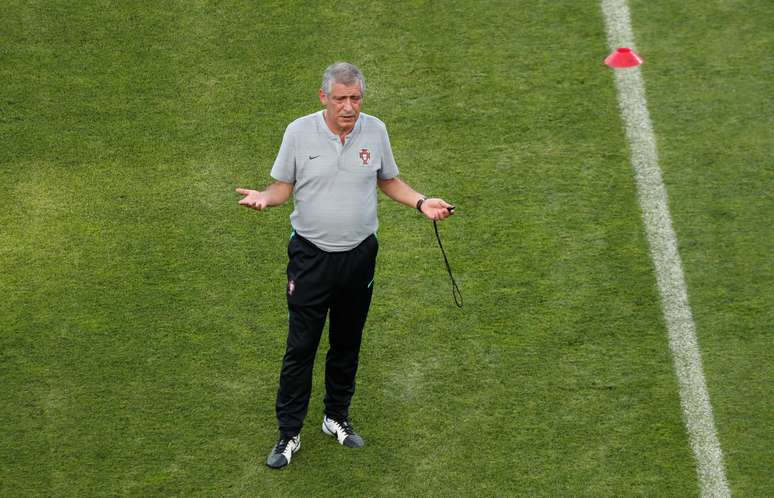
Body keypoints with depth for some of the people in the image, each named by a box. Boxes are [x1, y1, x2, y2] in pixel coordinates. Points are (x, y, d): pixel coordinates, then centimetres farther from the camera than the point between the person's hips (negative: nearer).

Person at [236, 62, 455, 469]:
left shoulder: (375, 131, -3)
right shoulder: (299, 132, -10)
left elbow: (388, 180, 11)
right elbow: (284, 186, -1)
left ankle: (337, 417, 33)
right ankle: (289, 434, 10)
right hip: (311, 256, -3)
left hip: (359, 255, 3)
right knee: (301, 347, 0)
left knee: (347, 344, 15)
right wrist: (265, 197, -23)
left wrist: (421, 203, -4)